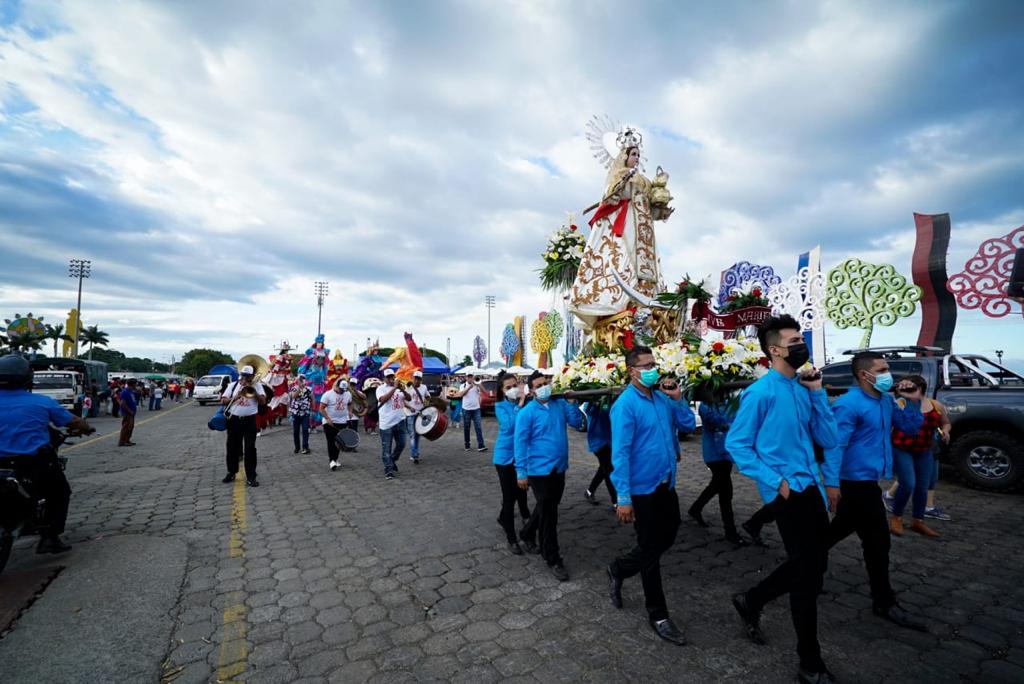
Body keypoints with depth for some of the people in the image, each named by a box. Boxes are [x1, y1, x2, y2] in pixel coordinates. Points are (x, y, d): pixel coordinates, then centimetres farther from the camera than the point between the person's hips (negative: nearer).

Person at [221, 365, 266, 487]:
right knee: (232, 447, 12)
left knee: (250, 448, -4)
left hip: (250, 420, -2)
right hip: (234, 420, 2)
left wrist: (253, 390, -13)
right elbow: (223, 401, 4)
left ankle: (251, 476, 0)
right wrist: (235, 397, -12)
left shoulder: (257, 385, 4)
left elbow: (263, 401, -5)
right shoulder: (233, 385, 8)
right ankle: (231, 472, 29)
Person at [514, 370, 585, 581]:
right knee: (548, 514, 3)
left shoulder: (560, 404, 1)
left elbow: (578, 423, 0)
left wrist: (572, 403, -11)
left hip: (559, 468, 6)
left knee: (547, 508, 22)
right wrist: (521, 472, -15)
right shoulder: (527, 412, -14)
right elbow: (521, 443, -14)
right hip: (540, 469, -6)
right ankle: (552, 559, 18)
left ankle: (527, 534, 47)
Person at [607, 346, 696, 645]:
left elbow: (689, 425, 7)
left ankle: (619, 570, 42)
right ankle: (658, 615, 31)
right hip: (642, 488, -8)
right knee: (650, 549, 8)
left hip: (666, 484, 8)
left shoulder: (662, 398, 3)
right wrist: (623, 498, -24)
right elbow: (620, 453, -22)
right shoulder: (625, 404, -19)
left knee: (666, 538, 21)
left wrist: (678, 399, -8)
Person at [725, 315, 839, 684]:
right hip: (788, 491, -8)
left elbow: (828, 440, 4)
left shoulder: (804, 389, 7)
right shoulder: (760, 392, -15)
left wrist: (817, 392, -2)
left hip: (811, 487, 8)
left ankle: (750, 600, 39)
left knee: (813, 563, 18)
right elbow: (736, 444, -13)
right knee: (808, 571, 3)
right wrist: (775, 481, -17)